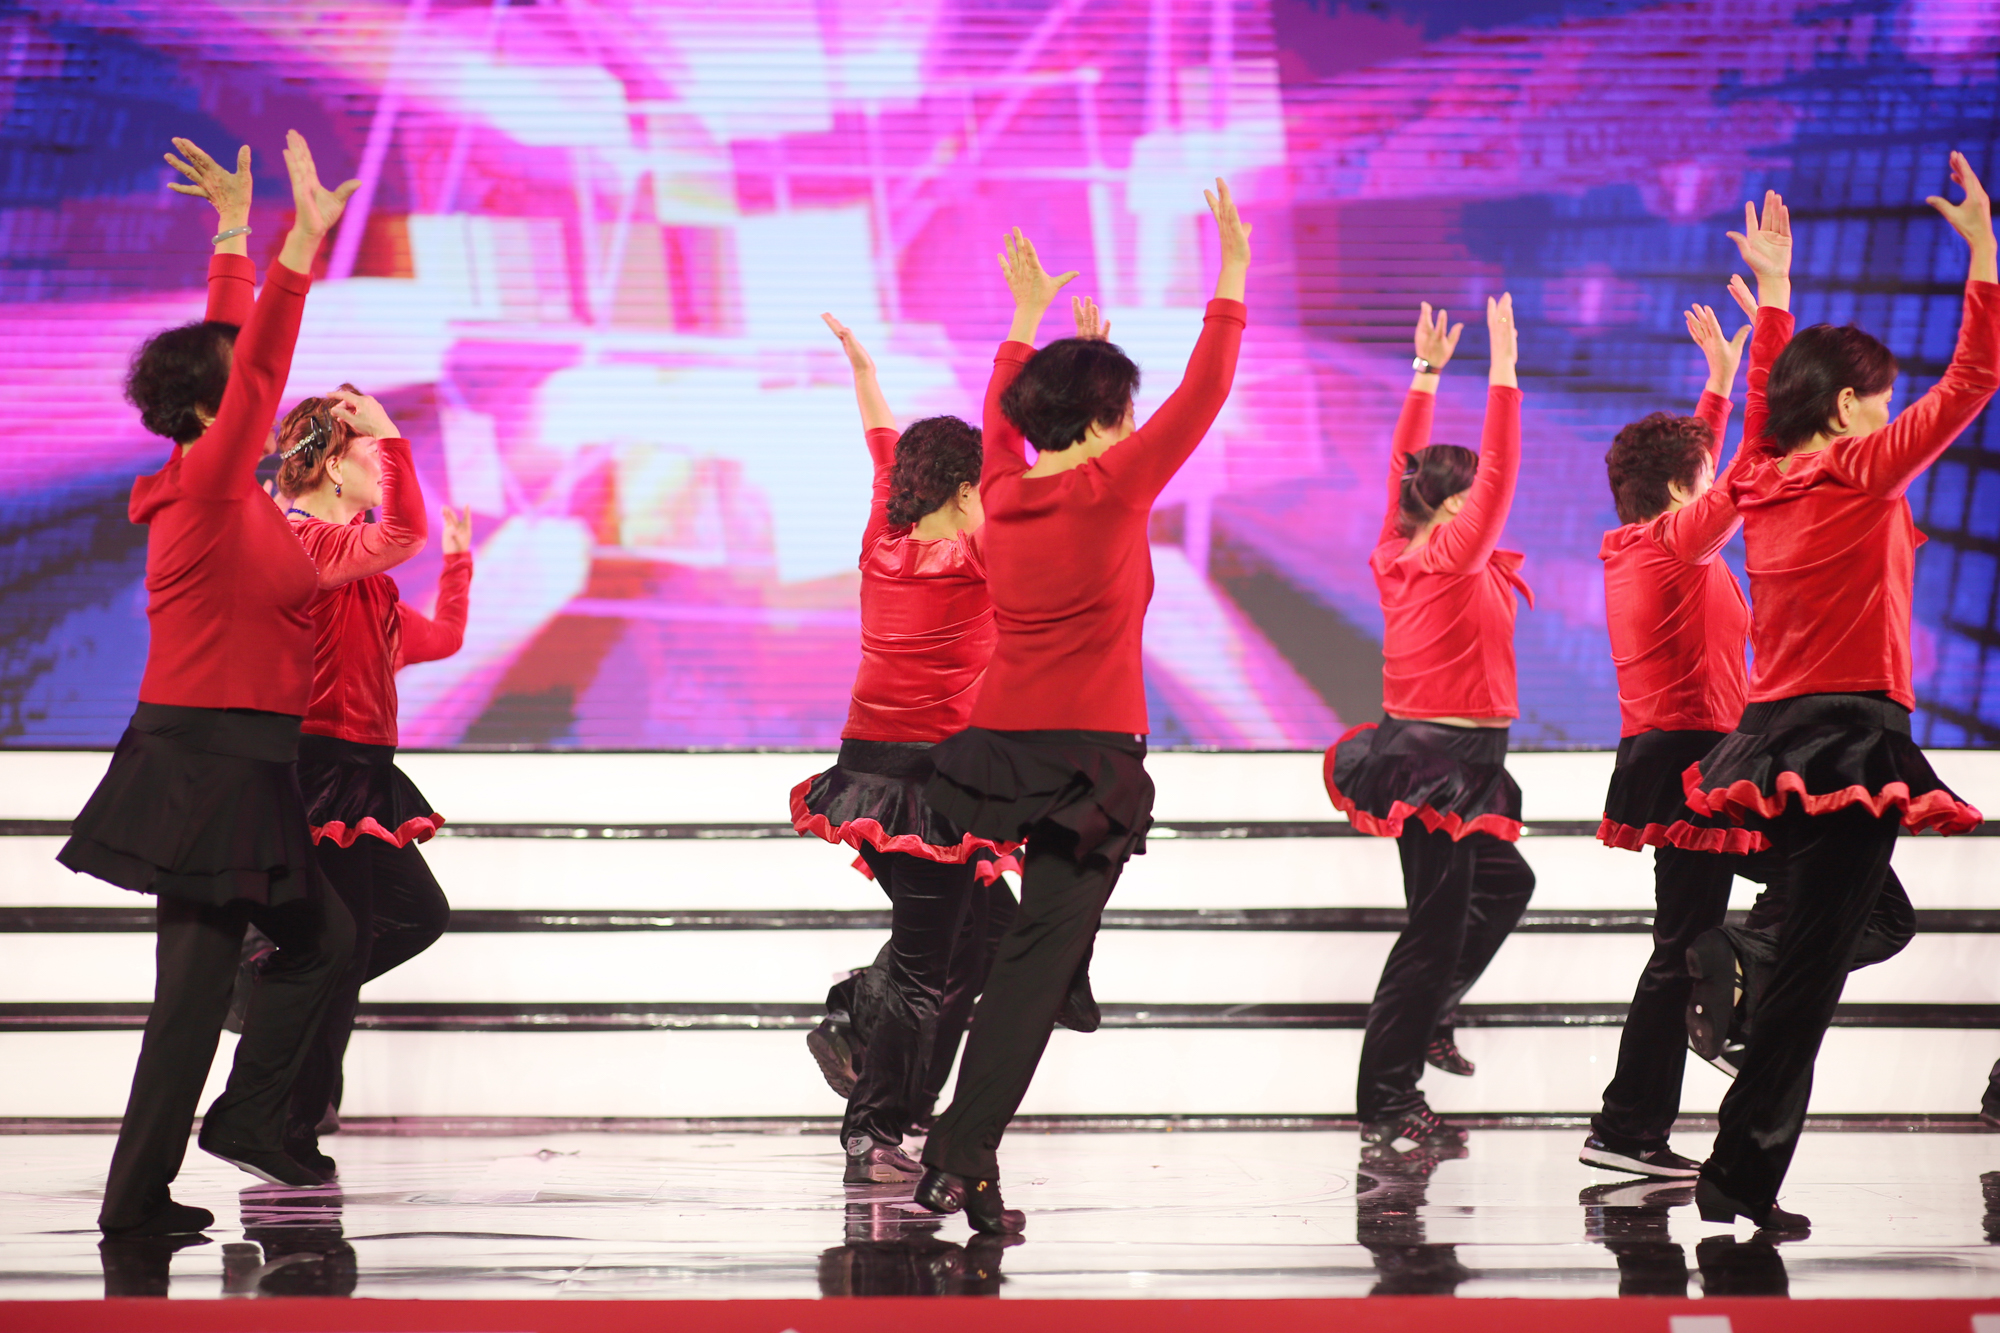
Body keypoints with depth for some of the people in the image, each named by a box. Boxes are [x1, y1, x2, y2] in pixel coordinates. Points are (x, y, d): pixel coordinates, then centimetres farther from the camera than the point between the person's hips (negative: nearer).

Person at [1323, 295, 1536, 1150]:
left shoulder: (1399, 556, 6)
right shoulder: (1452, 560, -14)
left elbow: (1403, 466, 17)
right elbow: (1499, 472, -20)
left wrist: (1428, 372, 20)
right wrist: (1502, 368, -19)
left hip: (1417, 748, 10)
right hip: (1444, 759, -10)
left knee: (1503, 883, 26)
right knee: (1439, 921, -6)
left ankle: (1425, 1018, 27)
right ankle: (1387, 1098, -5)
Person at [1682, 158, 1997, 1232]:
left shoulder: (1764, 480, 9)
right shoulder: (1864, 474, -10)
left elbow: (1766, 392, 29)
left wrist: (1774, 287, 36)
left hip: (1778, 738, 8)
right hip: (1854, 736, -8)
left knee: (1865, 920, 20)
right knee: (1812, 962, -7)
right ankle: (1743, 1174, -9)